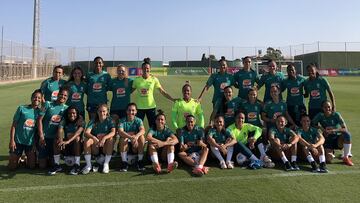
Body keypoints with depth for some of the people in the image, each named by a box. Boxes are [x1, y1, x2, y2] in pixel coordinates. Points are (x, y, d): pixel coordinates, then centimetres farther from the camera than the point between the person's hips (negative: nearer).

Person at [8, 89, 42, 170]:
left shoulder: (40, 111, -2)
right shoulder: (22, 108, -8)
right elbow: (14, 125, -5)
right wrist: (12, 140, -10)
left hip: (31, 142, 2)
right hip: (18, 141, -1)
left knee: (32, 166, 6)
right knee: (12, 167, 6)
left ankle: (25, 159, 35)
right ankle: (19, 159, 36)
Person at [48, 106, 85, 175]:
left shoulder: (81, 122, -6)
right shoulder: (64, 121, 2)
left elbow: (78, 132, -26)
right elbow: (59, 131, -16)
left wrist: (68, 141, -42)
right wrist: (61, 140, -38)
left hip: (77, 146, -3)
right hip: (66, 146, 3)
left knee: (77, 138, -32)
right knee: (57, 139, -21)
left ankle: (77, 166, -28)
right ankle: (57, 165, -17)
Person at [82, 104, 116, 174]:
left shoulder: (109, 120, -3)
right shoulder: (93, 121, -1)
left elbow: (113, 132, -20)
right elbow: (86, 133, -17)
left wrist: (104, 138, -39)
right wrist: (94, 138, -38)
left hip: (106, 146, -1)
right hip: (95, 147, 1)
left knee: (110, 139, -31)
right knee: (87, 140, -26)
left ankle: (106, 164, -20)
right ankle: (88, 165, -16)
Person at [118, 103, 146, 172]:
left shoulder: (138, 120, -2)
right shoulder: (122, 121, -5)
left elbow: (143, 130, -21)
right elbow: (120, 132, -23)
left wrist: (136, 136, -44)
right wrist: (130, 137, -40)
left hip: (136, 145, 1)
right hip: (125, 145, -1)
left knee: (141, 137, -27)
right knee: (123, 138, -31)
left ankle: (140, 161, -16)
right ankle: (124, 162, -21)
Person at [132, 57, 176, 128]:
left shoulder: (154, 79, -1)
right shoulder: (137, 80, 0)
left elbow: (163, 92, 0)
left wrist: (173, 99, -7)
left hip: (151, 106, 0)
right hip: (139, 107, 0)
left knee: (153, 127, 4)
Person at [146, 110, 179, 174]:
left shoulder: (167, 130, -6)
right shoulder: (153, 129, -9)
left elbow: (176, 140, -25)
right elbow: (148, 137, -32)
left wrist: (163, 143, -37)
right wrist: (160, 142, -33)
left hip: (164, 154, 1)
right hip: (153, 153, -1)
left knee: (170, 141, -21)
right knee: (151, 143, -26)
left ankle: (170, 164, -40)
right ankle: (156, 164, -47)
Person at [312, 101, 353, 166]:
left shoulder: (336, 114, -10)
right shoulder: (320, 115, -6)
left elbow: (345, 129, -16)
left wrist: (333, 130, -31)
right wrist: (321, 128, -21)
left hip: (337, 139, 0)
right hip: (327, 140, 0)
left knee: (347, 134, -33)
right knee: (328, 160, -21)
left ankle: (346, 157, -15)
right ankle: (331, 153, 19)